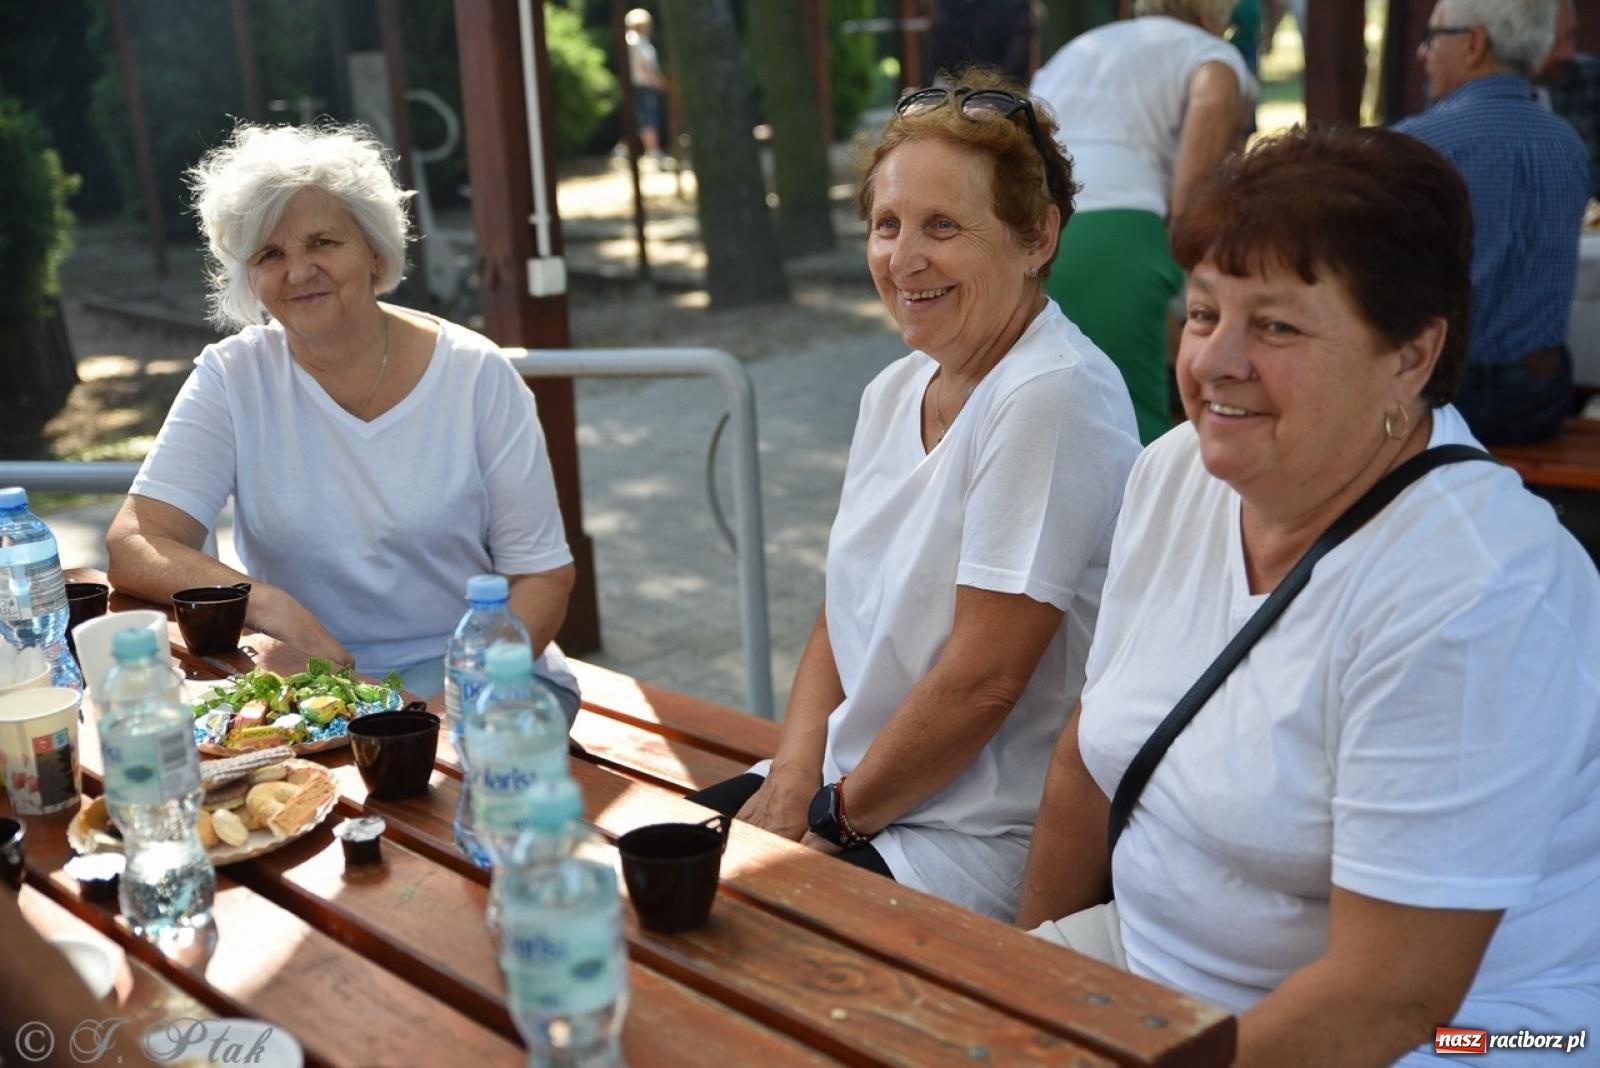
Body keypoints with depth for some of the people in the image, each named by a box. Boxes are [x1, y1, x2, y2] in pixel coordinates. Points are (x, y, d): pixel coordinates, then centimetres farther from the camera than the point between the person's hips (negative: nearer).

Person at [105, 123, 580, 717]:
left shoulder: (476, 374, -3)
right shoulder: (232, 378, 0)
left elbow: (541, 574, -3)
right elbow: (133, 545, -7)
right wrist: (265, 602, -26)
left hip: (468, 676, -2)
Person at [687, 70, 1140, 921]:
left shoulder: (1053, 397, -20)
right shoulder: (895, 391, 7)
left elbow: (981, 680, -21)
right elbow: (839, 620, 10)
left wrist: (834, 818, -9)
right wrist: (791, 785, -5)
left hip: (971, 848, -7)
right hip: (845, 790, 8)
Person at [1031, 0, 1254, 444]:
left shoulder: (1078, 48, 36)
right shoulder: (1214, 54, 17)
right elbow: (1213, 104, -8)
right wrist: (1181, 221, -3)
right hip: (1107, 235, -5)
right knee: (1133, 430, -4)